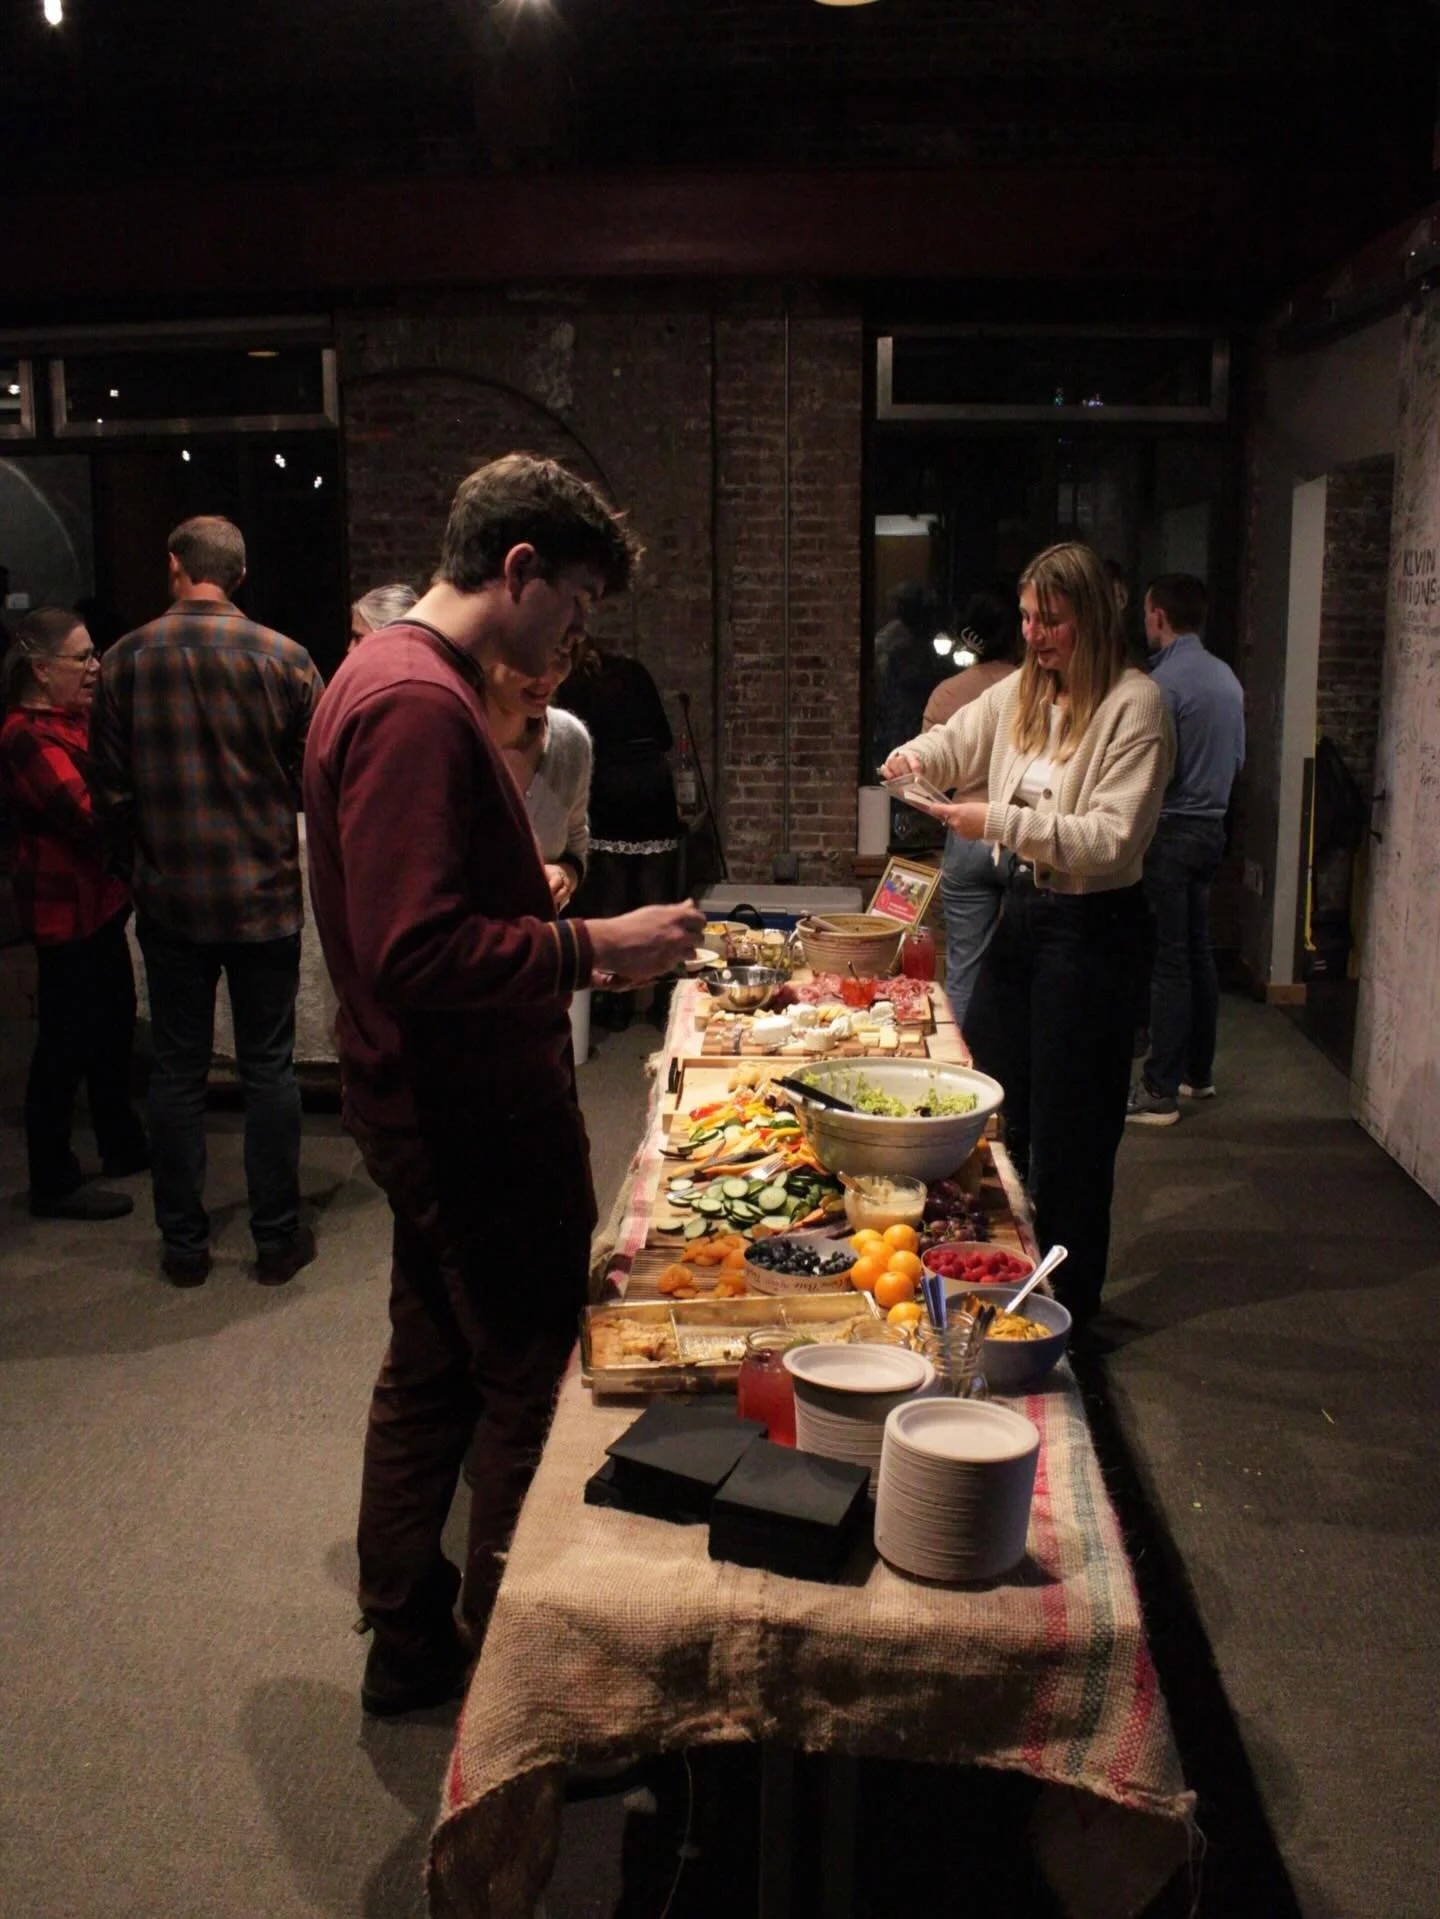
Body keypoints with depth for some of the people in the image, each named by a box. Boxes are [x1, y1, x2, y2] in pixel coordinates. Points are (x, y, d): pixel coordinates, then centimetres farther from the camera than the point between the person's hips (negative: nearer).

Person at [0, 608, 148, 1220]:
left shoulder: (73, 717, 11)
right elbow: (89, 815, -27)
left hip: (100, 897, 10)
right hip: (65, 908, -10)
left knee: (113, 1026, 19)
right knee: (66, 1042, -2)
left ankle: (123, 1146, 35)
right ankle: (53, 1184, 9)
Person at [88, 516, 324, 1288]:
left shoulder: (124, 661, -4)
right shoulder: (284, 658, -8)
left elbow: (111, 790, 0)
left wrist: (143, 865, 15)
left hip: (168, 899, 1)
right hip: (267, 895, -1)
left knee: (176, 1071, 10)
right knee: (268, 1067, 8)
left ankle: (184, 1244, 18)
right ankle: (277, 1238, 15)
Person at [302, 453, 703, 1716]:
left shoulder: (395, 679, 13)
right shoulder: (419, 704, -22)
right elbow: (415, 953, -29)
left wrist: (540, 904, 11)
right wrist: (595, 946, -22)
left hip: (440, 1110, 11)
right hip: (476, 1116, -11)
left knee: (434, 1370, 19)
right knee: (532, 1389, 4)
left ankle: (410, 1642, 35)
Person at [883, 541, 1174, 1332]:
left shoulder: (1134, 704, -15)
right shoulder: (1021, 691, 6)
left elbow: (1114, 839, -23)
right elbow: (955, 741, 21)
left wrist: (1000, 822, -27)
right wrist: (915, 757, -2)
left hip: (1091, 926, -8)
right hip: (1021, 908, 8)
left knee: (1069, 1124, 4)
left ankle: (1070, 1302, 22)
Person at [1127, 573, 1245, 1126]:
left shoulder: (1164, 681, -17)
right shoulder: (1226, 677, 10)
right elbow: (1237, 757, 17)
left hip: (1170, 831, -9)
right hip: (1212, 826, 9)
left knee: (1167, 962, -6)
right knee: (1197, 952, 16)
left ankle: (1160, 1092, -1)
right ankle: (1198, 1071, 27)